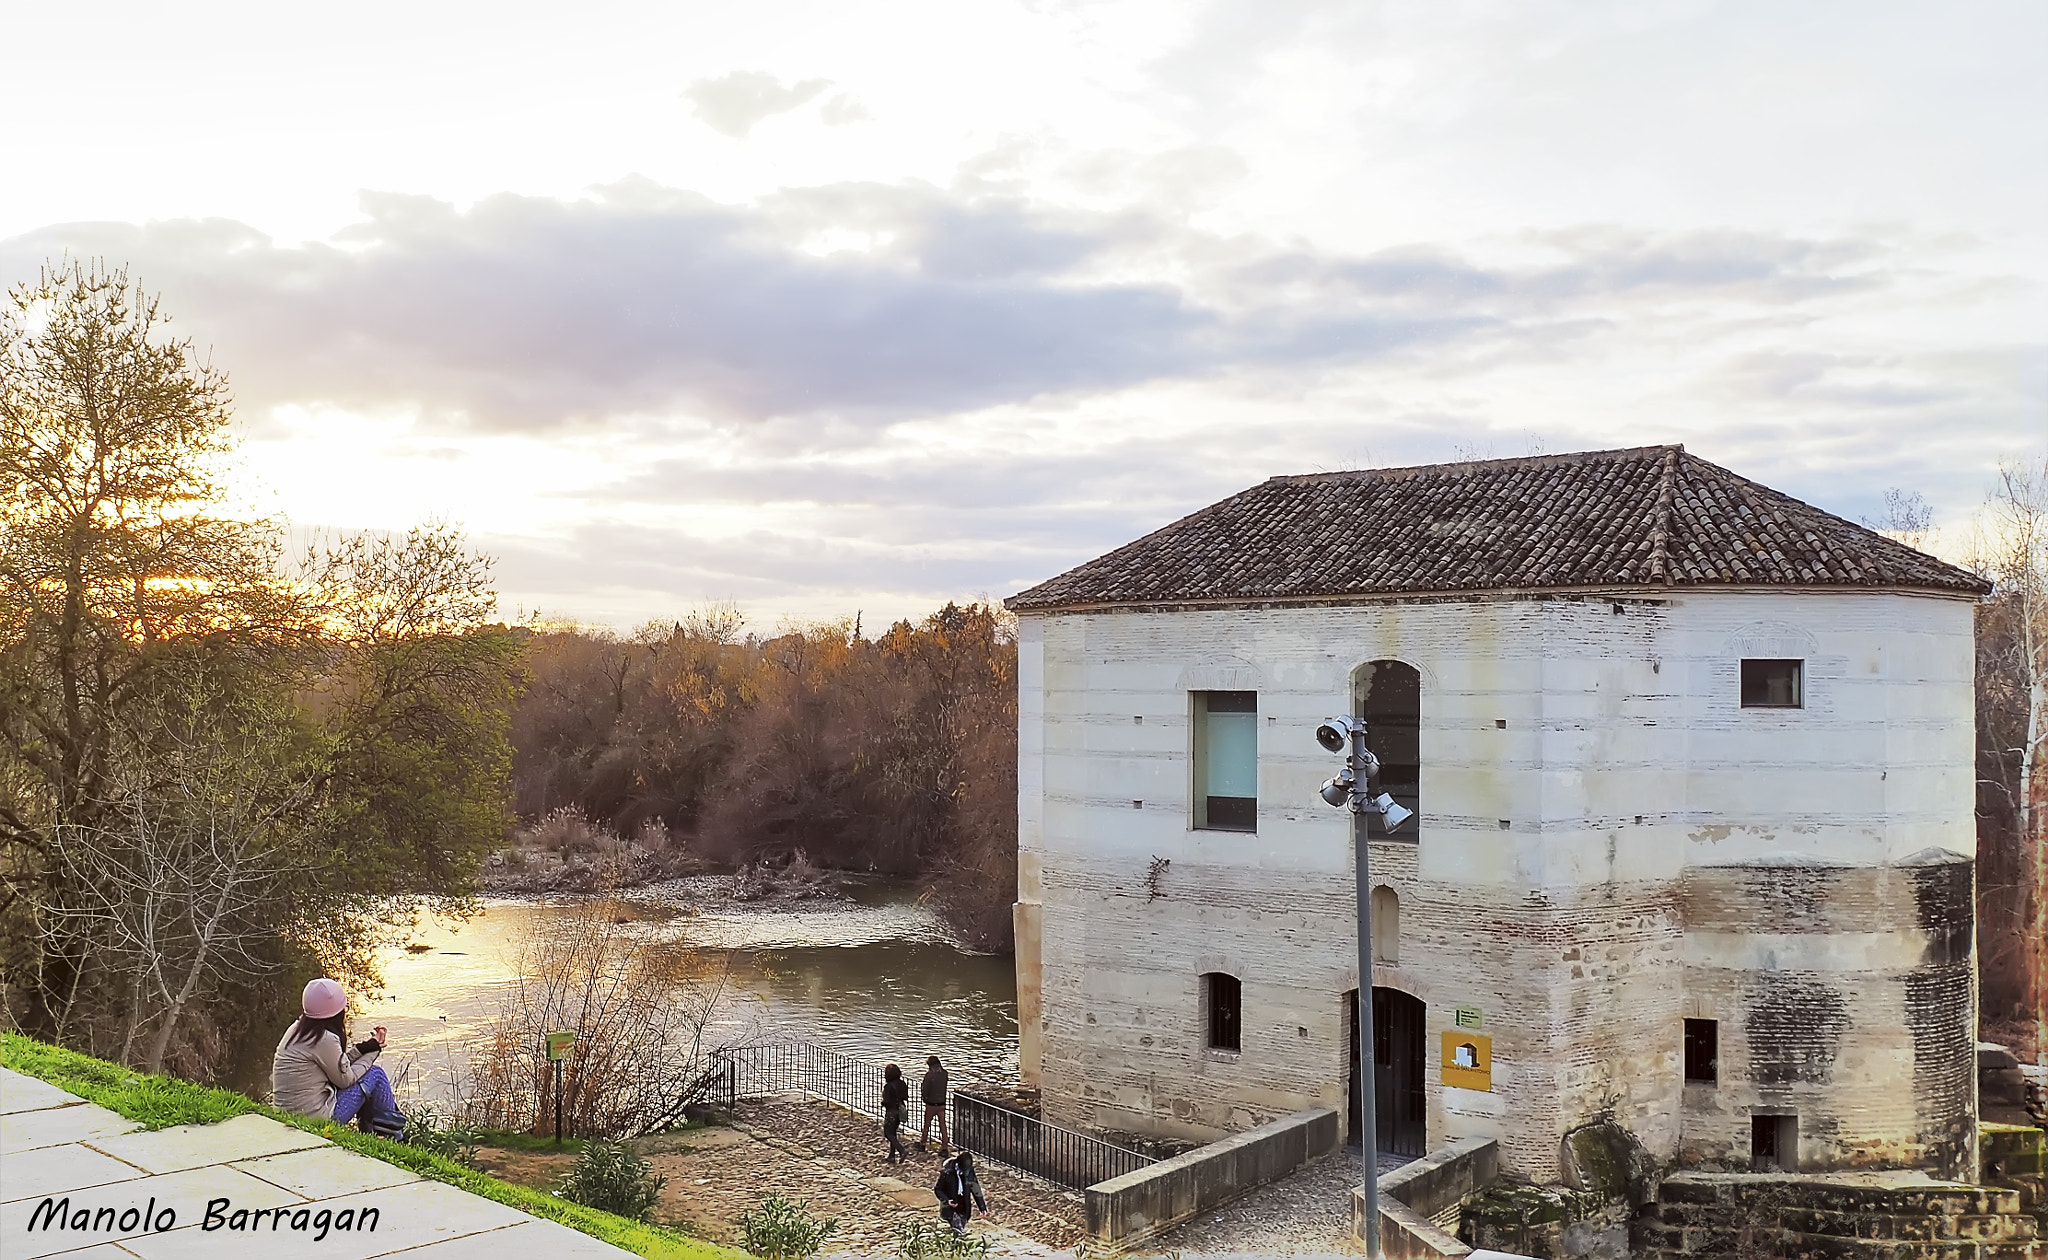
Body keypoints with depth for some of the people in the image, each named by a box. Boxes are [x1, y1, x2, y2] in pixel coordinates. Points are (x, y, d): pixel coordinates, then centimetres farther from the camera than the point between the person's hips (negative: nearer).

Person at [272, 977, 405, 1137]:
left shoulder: (296, 1029, 6)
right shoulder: (325, 1039, -21)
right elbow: (345, 1079, -9)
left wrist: (363, 1048, 5)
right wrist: (373, 1049, 2)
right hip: (316, 1117, -9)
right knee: (376, 1074, 1)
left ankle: (367, 1128, 31)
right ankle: (393, 1128, 21)